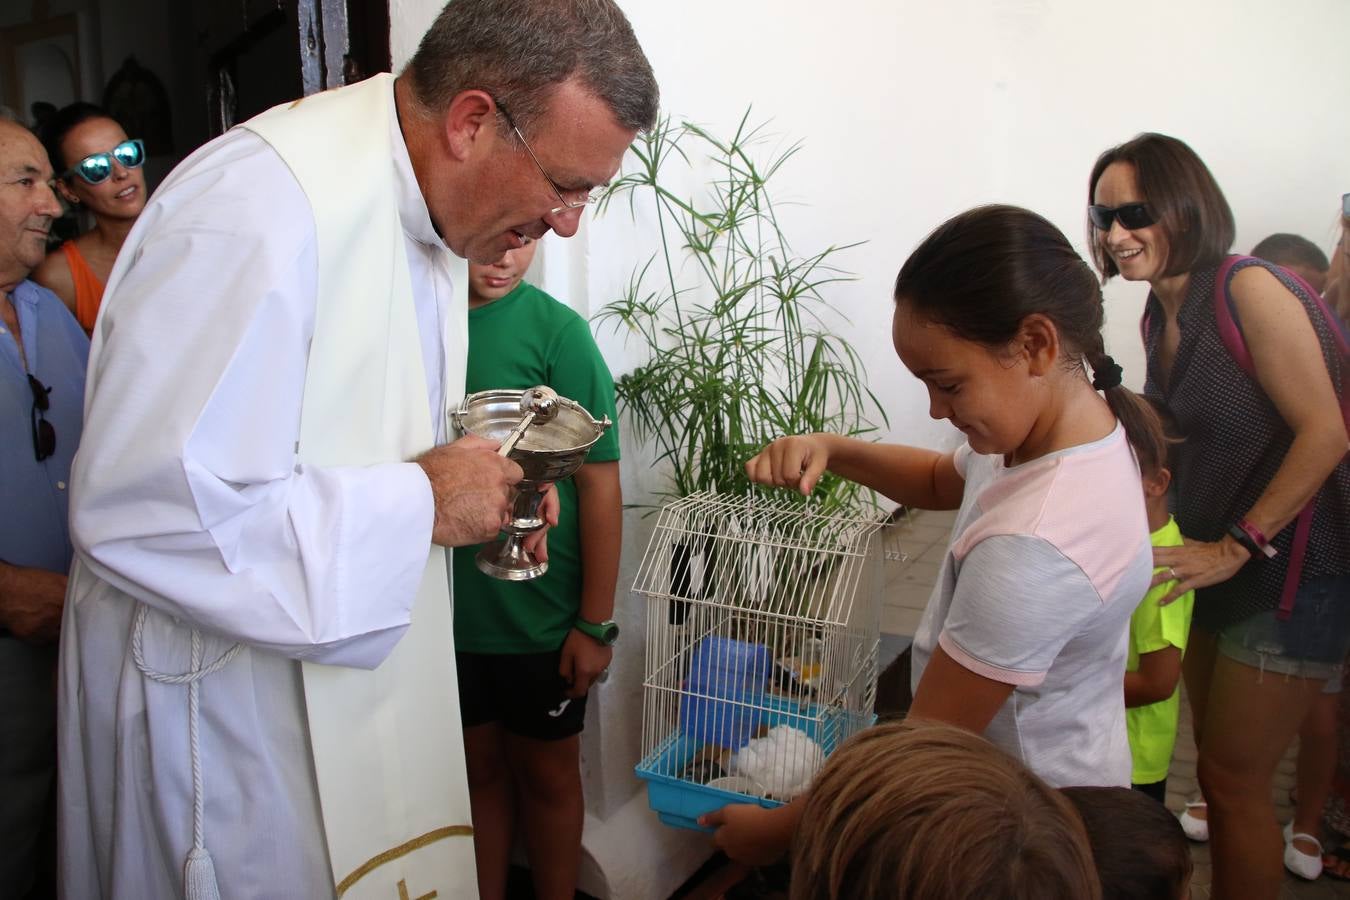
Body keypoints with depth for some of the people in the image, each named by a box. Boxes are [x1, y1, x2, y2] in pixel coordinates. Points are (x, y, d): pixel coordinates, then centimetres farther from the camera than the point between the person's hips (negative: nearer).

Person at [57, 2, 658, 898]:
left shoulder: (432, 212, 3)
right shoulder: (261, 205, -27)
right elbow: (136, 506, -32)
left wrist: (479, 480, -2)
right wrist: (420, 503, -25)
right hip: (224, 703, -8)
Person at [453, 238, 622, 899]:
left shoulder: (557, 330, -14)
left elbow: (599, 482, -12)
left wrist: (595, 624, -11)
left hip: (540, 617, -3)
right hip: (442, 606, 3)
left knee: (547, 772, 16)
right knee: (479, 767, 20)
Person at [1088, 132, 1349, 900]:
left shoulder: (1251, 289, -18)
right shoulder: (1161, 316, 6)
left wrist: (1238, 547, -20)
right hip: (1221, 565, 8)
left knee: (1234, 780, 2)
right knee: (1219, 765, 17)